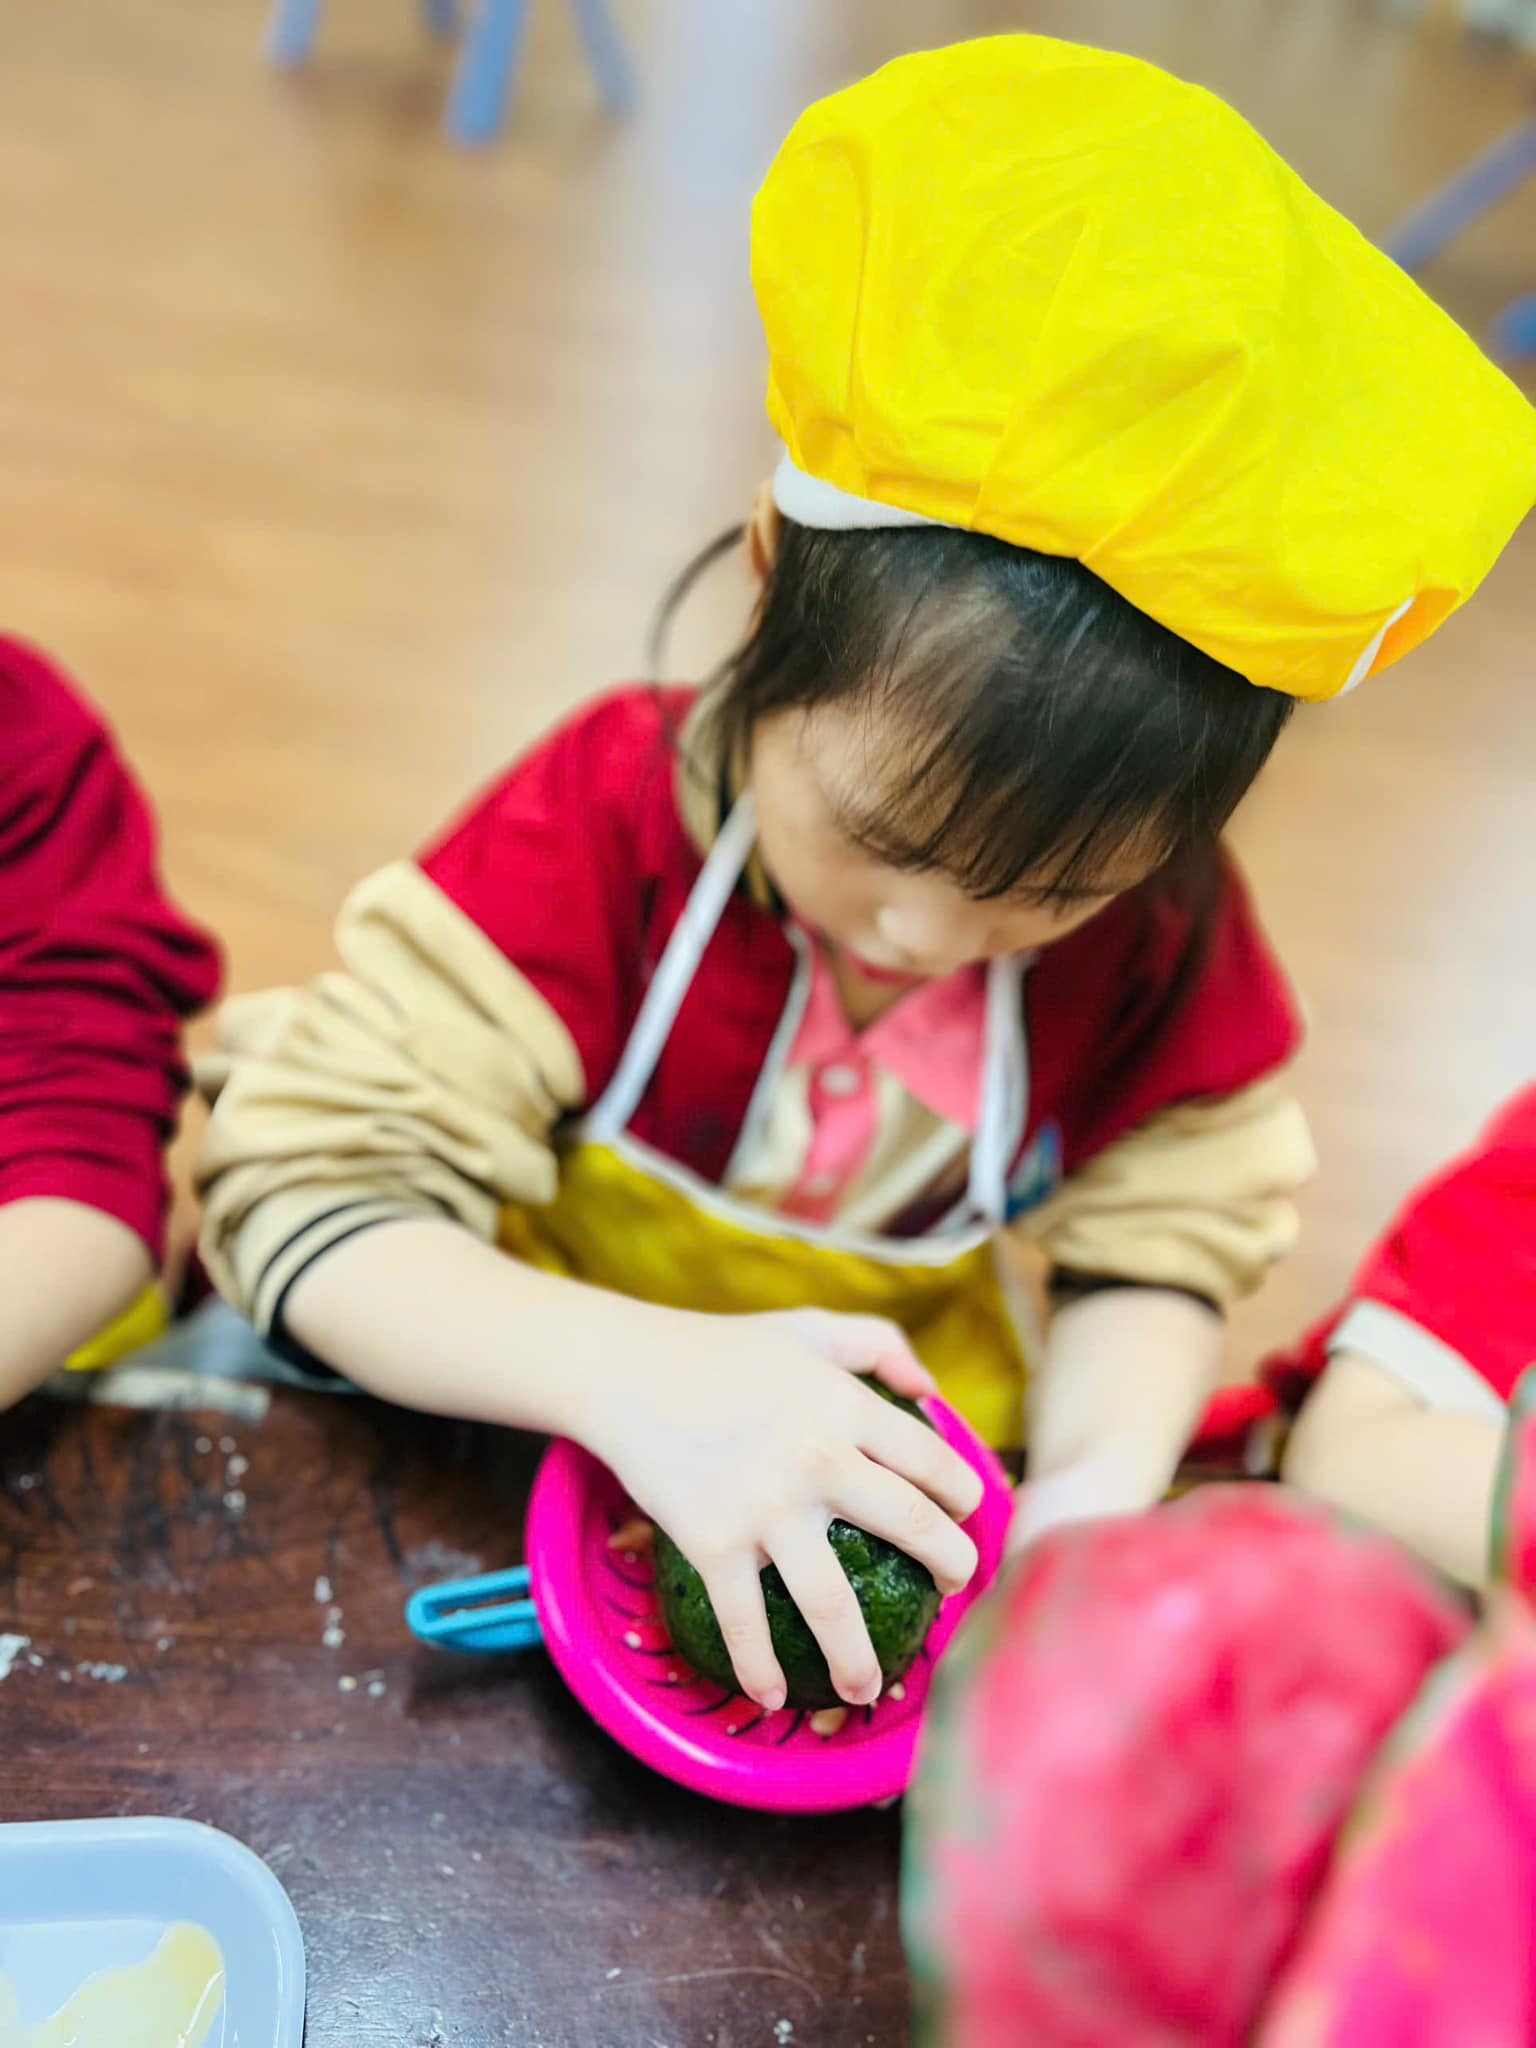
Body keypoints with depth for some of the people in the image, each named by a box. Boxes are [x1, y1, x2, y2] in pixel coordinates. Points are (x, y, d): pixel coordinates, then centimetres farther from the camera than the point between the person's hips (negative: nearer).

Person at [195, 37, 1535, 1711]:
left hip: (885, 1481, 4)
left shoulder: (1166, 933, -13)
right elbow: (306, 1188, -25)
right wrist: (636, 1375, -42)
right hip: (528, 1439, -3)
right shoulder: (613, 815, -23)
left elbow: (1157, 1251, -2)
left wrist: (1097, 1480, -24)